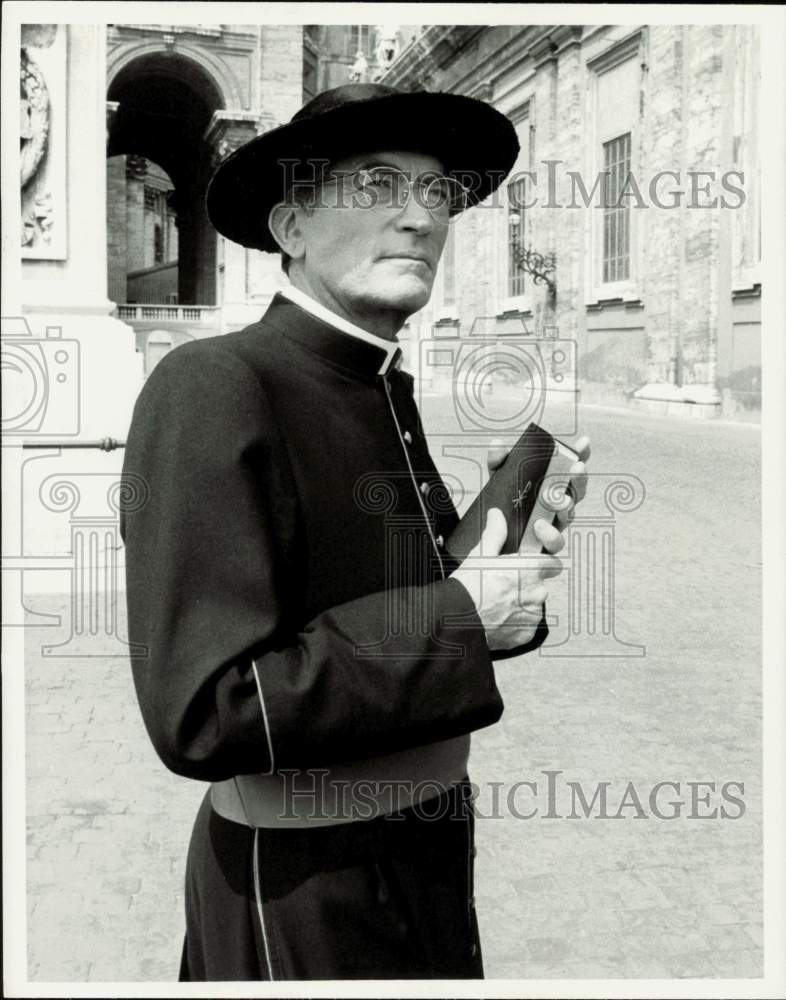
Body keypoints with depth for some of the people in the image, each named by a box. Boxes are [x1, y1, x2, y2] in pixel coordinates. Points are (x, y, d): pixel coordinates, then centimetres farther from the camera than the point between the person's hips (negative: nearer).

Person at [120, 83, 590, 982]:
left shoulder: (385, 390, 2)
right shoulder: (212, 387, -21)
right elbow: (204, 714, -26)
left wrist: (511, 576, -7)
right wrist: (459, 621, -23)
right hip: (303, 888, -7)